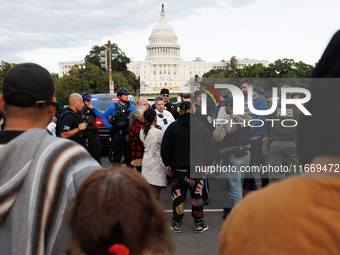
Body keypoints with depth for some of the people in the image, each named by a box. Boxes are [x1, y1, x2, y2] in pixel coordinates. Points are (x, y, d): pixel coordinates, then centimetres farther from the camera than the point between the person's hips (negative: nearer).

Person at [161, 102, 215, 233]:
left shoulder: (173, 127, -3)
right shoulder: (202, 126, 0)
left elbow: (165, 148, 0)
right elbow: (210, 148, 4)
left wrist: (167, 163, 11)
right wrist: (207, 164, 14)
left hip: (178, 167, 0)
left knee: (177, 196, 9)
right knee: (197, 196, 9)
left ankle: (177, 224, 16)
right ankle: (199, 224, 15)